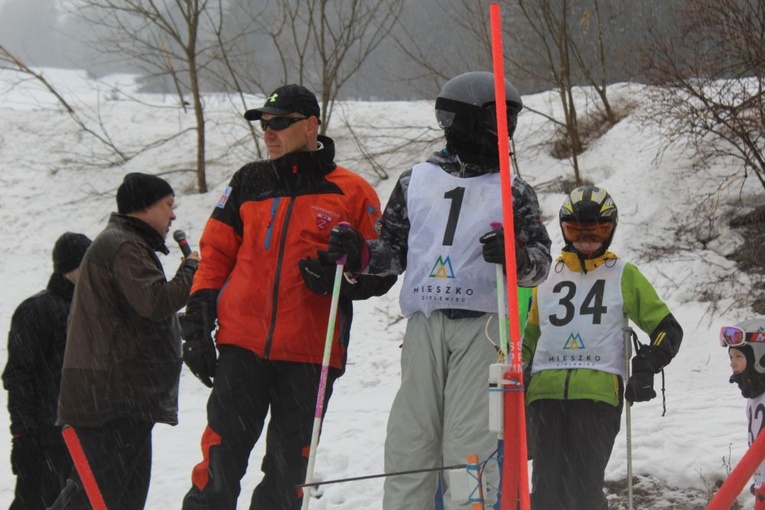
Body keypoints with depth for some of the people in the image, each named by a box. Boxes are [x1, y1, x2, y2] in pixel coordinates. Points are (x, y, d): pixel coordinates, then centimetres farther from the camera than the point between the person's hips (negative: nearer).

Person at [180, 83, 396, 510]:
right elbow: (215, 257, 14)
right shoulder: (250, 182, 12)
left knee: (287, 472, 6)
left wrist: (342, 277, -15)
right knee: (221, 459, -4)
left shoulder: (351, 193, 4)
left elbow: (382, 271, 6)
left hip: (310, 353, -1)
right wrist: (198, 326, 5)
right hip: (242, 345, 1)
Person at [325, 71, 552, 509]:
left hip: (482, 327, -2)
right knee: (410, 438, 2)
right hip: (424, 325, 2)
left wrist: (517, 257, -18)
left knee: (471, 444, -6)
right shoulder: (416, 181, 13)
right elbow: (394, 250, 18)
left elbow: (542, 260, 4)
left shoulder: (514, 192, 9)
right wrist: (360, 253, -2)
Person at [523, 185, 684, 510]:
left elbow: (667, 330, 13)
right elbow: (528, 338, 31)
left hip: (598, 394, -3)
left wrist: (646, 369, -4)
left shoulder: (625, 276, 13)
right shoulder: (547, 276, 21)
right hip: (546, 392, 3)